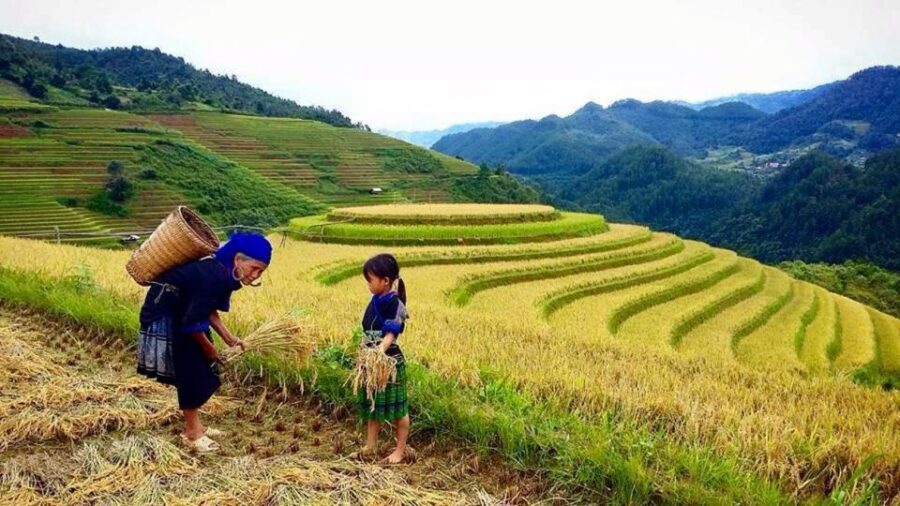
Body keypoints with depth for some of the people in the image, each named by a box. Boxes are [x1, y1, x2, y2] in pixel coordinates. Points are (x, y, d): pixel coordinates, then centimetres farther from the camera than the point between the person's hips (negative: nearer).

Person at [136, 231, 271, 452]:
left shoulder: (226, 274, -3)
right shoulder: (214, 276, -32)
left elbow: (208, 309, 7)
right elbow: (192, 322, -27)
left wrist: (229, 338, -1)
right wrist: (209, 349, -12)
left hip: (181, 309, 9)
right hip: (164, 311, -9)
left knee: (201, 368, 10)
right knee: (189, 368, -6)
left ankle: (195, 425, 21)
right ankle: (192, 432, 6)